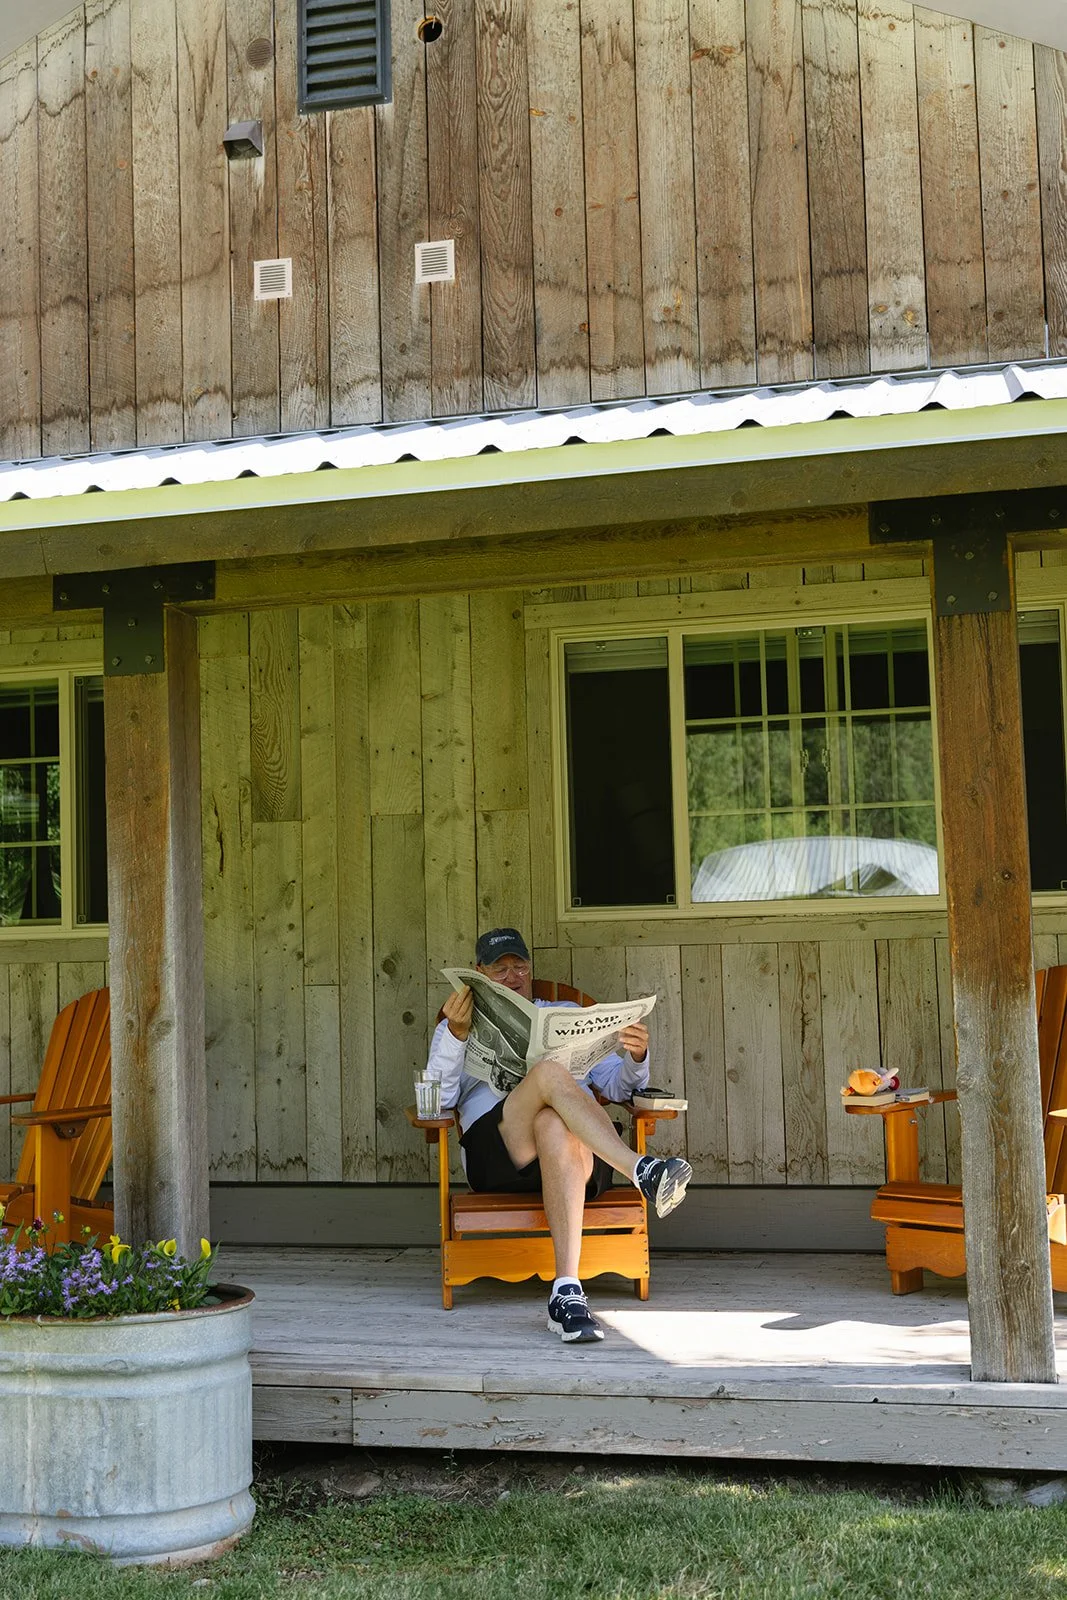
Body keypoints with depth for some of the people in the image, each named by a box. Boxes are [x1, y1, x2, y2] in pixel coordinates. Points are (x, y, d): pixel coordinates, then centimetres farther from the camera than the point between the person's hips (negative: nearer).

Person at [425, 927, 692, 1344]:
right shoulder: (457, 1028, 28)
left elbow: (618, 1086, 24)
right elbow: (438, 1102, 10)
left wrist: (636, 1058, 0)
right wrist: (455, 1035, -5)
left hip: (582, 1152, 1)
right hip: (494, 1150, -1)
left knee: (555, 1127, -41)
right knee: (550, 1072, -35)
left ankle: (567, 1291, -53)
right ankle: (643, 1172, -53)